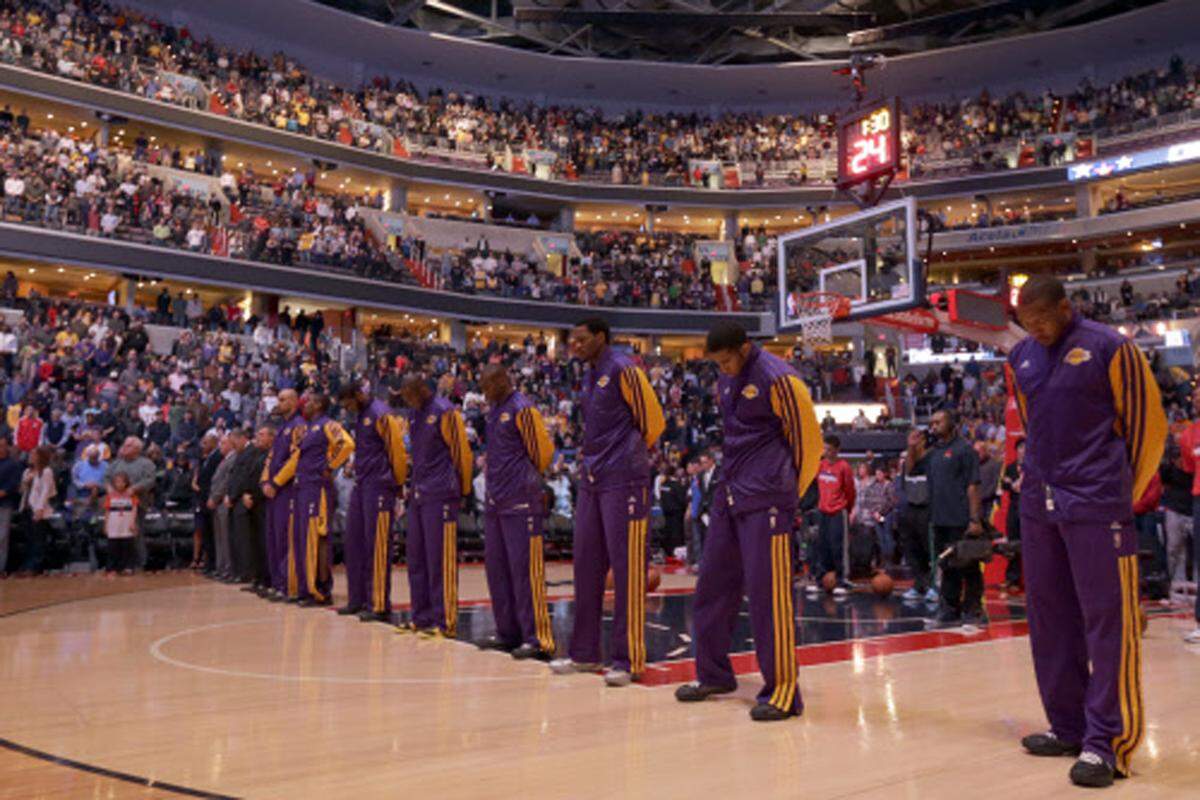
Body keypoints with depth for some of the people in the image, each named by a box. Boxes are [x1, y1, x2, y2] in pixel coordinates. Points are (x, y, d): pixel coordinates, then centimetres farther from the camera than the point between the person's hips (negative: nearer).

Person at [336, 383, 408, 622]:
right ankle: (358, 600, 21)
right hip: (361, 486, 9)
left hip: (379, 488, -9)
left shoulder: (381, 414, -13)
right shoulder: (360, 416, 16)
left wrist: (398, 483, -8)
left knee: (377, 547, -6)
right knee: (354, 542, 11)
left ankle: (380, 606, 0)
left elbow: (397, 449, -15)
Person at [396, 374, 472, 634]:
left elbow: (462, 451, -10)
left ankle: (445, 622, -1)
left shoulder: (445, 412, -10)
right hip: (419, 495, 9)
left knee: (440, 560, -6)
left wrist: (463, 491, -6)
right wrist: (416, 484, 19)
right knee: (416, 559, 11)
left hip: (440, 496, -9)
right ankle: (422, 618, 20)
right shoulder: (414, 414, 16)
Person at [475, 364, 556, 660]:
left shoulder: (522, 409, -11)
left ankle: (537, 640, -4)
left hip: (520, 502, -9)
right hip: (495, 500, 9)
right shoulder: (494, 408, 15)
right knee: (496, 567, 11)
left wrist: (528, 479, 3)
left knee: (524, 569, -8)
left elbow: (543, 452, -10)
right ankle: (508, 633, 21)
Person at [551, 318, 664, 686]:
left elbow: (653, 421, -10)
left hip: (623, 482, -9)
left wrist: (629, 456, 1)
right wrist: (590, 456, 15)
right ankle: (584, 653, 21)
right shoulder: (590, 376, 17)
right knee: (586, 565, 11)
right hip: (590, 481, 9)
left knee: (626, 569, -5)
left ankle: (628, 659, 2)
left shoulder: (623, 370, -9)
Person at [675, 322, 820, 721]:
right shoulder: (726, 381, 13)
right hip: (730, 494, 9)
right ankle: (713, 674, 26)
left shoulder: (778, 379, -12)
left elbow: (809, 440, -9)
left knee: (767, 591, -7)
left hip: (765, 500, -9)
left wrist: (788, 493, -1)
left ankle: (782, 691, 3)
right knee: (713, 583, 12)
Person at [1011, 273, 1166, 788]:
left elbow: (1148, 424, -2)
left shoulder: (1108, 348, -5)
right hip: (1039, 505, 6)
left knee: (1107, 620, -4)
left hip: (1095, 507, -6)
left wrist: (1121, 491, 2)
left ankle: (1106, 742, 4)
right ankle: (1068, 728, 22)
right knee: (1050, 619, 11)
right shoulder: (1021, 358, 11)